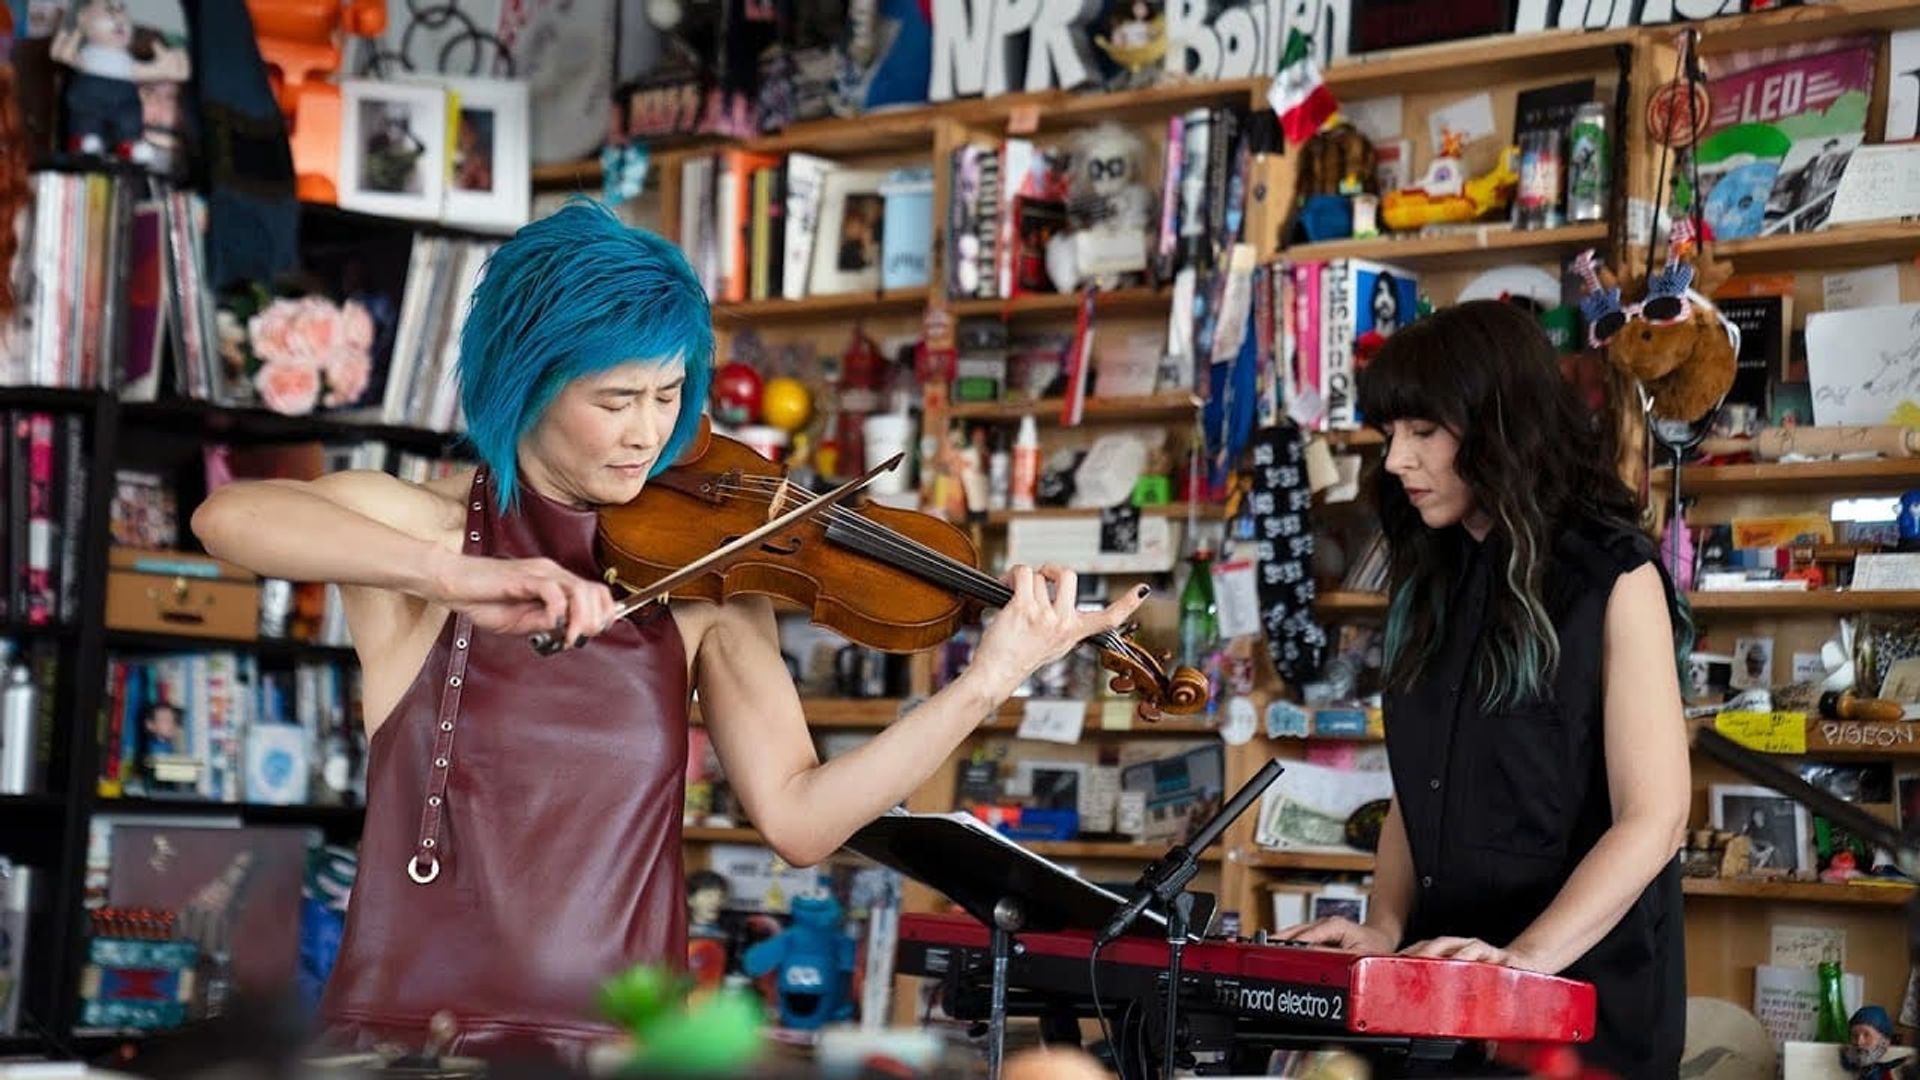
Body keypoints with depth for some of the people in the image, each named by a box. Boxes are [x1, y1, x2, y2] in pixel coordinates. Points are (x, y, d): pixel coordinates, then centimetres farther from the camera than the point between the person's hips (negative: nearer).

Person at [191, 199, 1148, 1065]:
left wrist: (982, 687, -13)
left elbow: (797, 818, -3)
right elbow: (227, 516, -19)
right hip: (415, 1033, -1)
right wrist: (453, 574, -31)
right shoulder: (411, 526, 0)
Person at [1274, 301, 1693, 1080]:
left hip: (1581, 991, -5)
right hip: (1439, 988, 5)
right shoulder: (1428, 585, 12)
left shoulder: (1613, 579, -6)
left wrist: (1527, 956, -23)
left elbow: (1653, 820, -12)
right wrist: (1385, 929, -3)